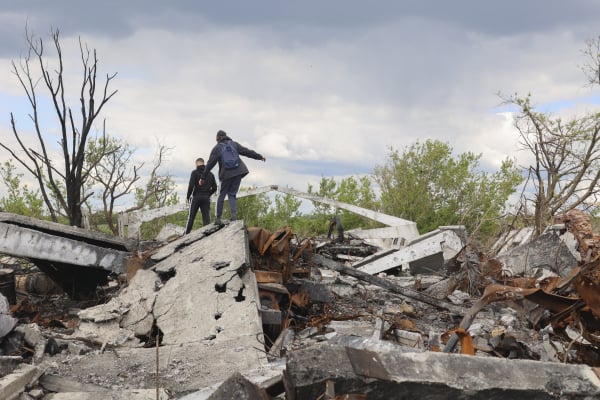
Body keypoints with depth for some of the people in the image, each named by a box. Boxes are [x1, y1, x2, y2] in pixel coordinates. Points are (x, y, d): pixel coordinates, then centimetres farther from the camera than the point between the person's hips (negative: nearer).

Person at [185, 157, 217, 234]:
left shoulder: (195, 172, -3)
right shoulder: (210, 174, 10)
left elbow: (191, 185, -12)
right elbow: (214, 188, 8)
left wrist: (188, 196, 0)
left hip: (196, 197, -3)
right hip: (206, 199, 3)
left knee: (191, 217, 5)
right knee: (206, 219, -2)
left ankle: (186, 235, 7)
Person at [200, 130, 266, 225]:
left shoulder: (216, 148, 2)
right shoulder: (234, 144, 9)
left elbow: (210, 164, 0)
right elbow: (247, 152, 10)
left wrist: (203, 177, 6)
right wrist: (260, 156, 20)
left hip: (227, 174, -2)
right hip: (238, 172, 2)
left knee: (222, 195, 8)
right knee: (232, 194, 8)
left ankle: (218, 218, 8)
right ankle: (234, 213, -14)